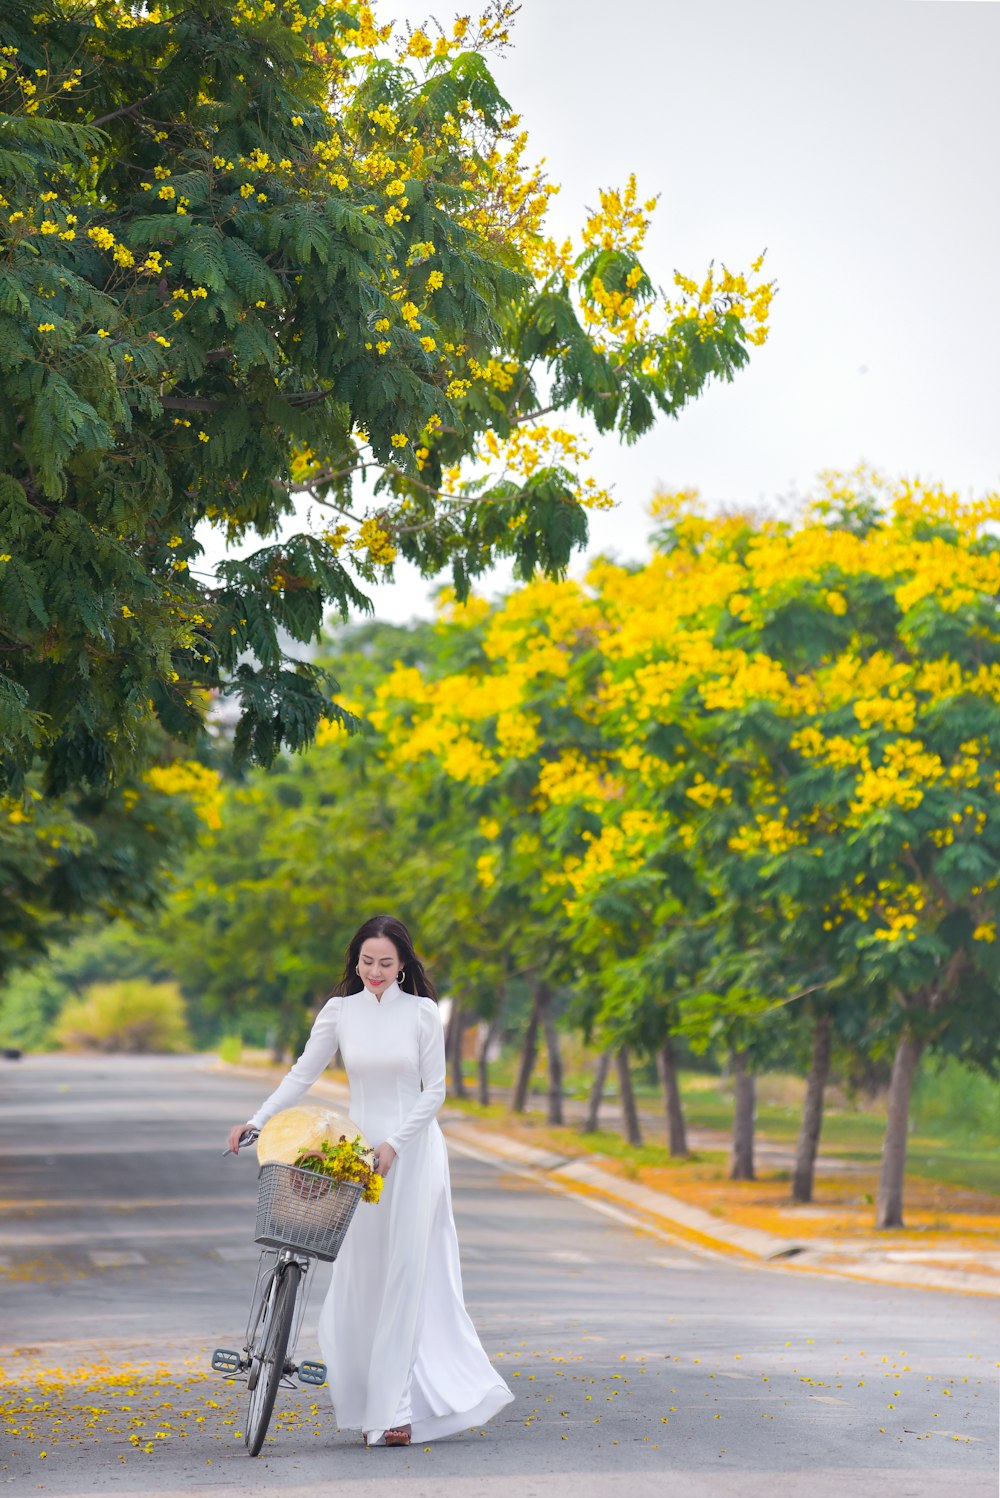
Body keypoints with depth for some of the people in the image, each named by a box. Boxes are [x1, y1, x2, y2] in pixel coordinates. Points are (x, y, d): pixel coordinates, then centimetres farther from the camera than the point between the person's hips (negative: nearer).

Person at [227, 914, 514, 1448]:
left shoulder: (422, 1013, -3)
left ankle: (396, 1407, -3)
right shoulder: (339, 1012, 3)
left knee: (408, 1275, -4)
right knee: (362, 1278, 2)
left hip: (412, 1152, -2)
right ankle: (362, 1394, 12)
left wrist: (393, 1145, -14)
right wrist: (256, 1121, -7)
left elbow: (434, 1090, -4)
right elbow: (302, 1073, 4)